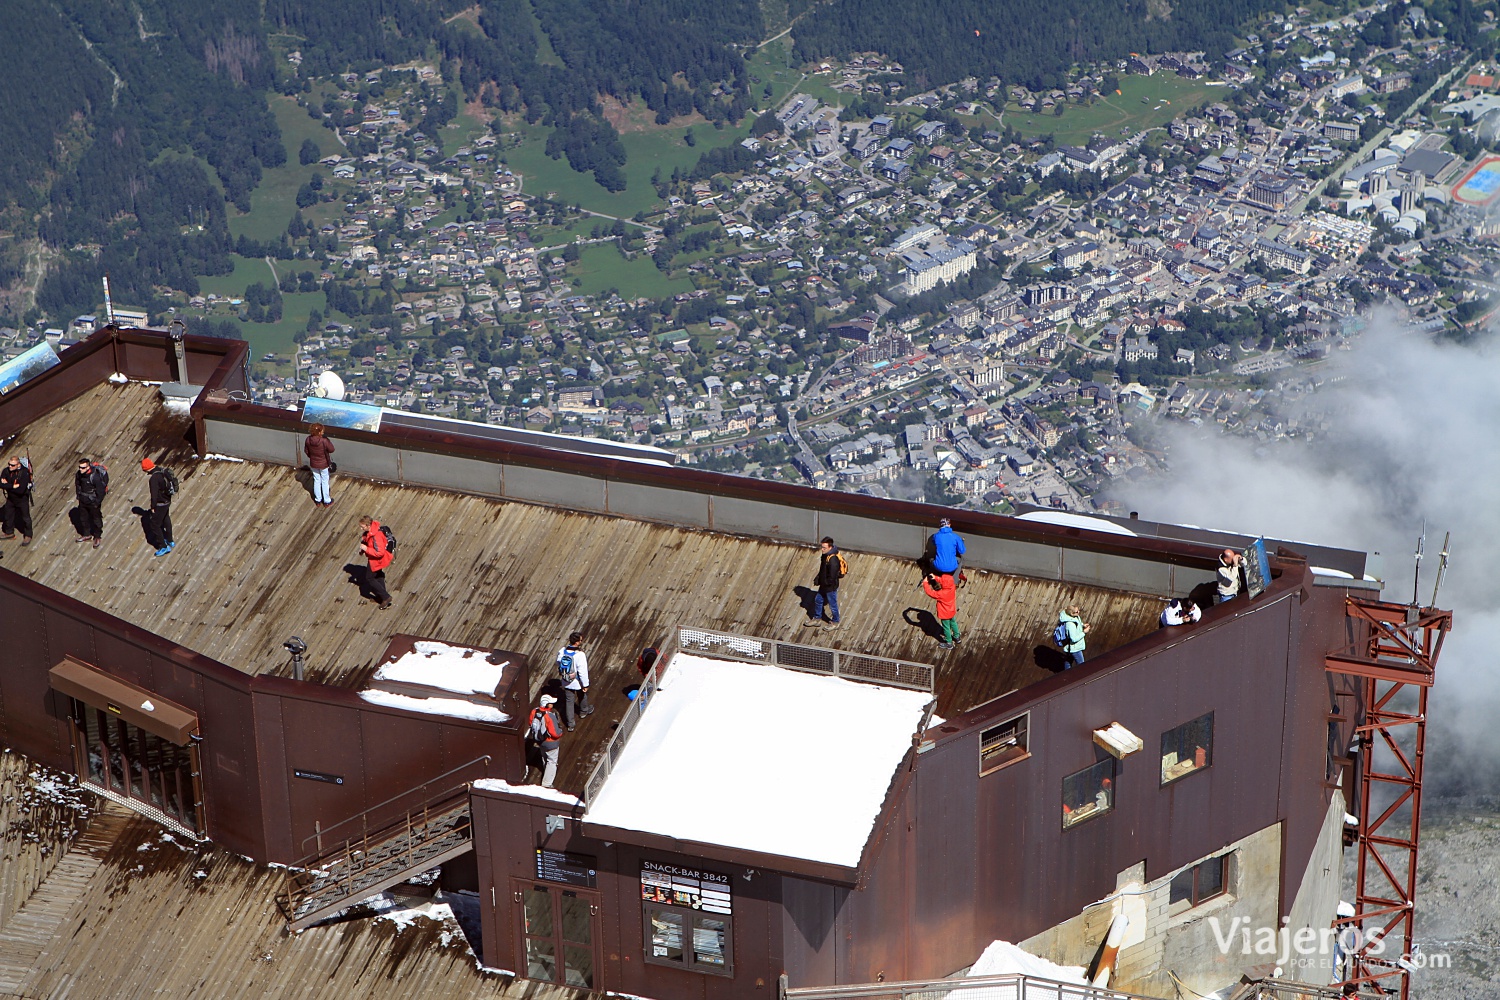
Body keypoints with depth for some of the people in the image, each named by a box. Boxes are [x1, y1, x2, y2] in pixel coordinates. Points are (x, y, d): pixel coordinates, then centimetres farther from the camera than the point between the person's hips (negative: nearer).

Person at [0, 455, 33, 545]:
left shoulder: (24, 473, -31)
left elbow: (21, 490, -34)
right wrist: (13, 486, -32)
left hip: (22, 500, -5)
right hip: (11, 498, 5)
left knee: (25, 518, 12)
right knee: (8, 516, 22)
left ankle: (28, 536, 32)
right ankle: (9, 532, 46)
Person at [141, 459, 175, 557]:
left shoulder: (154, 478, -27)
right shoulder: (163, 471, 0)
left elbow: (154, 494, -24)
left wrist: (153, 507, -13)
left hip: (160, 504, -9)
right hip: (167, 501, 9)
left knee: (154, 525, 2)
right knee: (166, 521, 26)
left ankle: (163, 547, 4)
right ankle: (170, 541, 42)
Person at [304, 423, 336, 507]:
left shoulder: (308, 439, -17)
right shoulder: (324, 441, -32)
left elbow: (306, 451, -2)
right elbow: (331, 449, -17)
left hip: (313, 464, 4)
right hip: (324, 464, -4)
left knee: (316, 481, 22)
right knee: (325, 482, 15)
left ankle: (318, 500, 36)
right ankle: (327, 501, 29)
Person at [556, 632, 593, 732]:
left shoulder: (562, 651, -15)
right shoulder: (580, 655, -32)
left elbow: (559, 664, 2)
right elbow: (583, 671, -26)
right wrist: (585, 685, -13)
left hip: (566, 682, 4)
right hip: (578, 682, -4)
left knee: (569, 701, 17)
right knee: (582, 696, 28)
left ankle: (570, 724, 23)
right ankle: (584, 711, 56)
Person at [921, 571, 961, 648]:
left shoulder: (942, 594, -40)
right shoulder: (952, 586, -22)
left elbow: (930, 593, -30)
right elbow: (944, 581, -2)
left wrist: (925, 583, -20)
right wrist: (935, 577, -9)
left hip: (945, 615, -7)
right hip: (952, 611, 7)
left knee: (946, 627, 15)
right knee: (953, 623, 30)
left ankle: (949, 643, 34)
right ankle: (957, 637, 51)